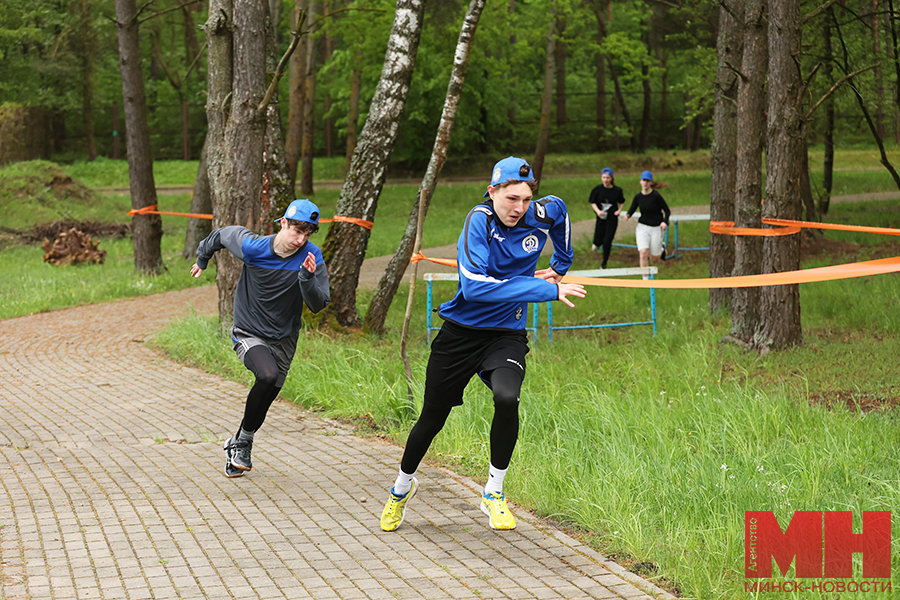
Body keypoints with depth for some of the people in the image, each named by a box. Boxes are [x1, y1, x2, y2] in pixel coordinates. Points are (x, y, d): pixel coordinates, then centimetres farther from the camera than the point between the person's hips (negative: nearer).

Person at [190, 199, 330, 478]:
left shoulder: (311, 257, -16)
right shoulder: (252, 247, -20)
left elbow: (318, 305, -19)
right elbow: (223, 234, 2)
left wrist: (308, 278, -38)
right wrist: (202, 259, 20)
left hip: (284, 339, 3)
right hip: (249, 335, -3)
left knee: (265, 399, 12)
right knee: (268, 376, -30)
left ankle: (237, 445, 39)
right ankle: (244, 440, -12)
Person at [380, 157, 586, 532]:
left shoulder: (542, 214, -7)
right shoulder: (480, 220, -20)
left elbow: (560, 210, 20)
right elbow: (474, 285, -33)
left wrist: (560, 267, 26)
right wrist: (545, 290, -34)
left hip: (507, 333, 2)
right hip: (462, 331, -2)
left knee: (507, 398, -28)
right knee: (433, 417, 8)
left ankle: (494, 492, -8)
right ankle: (402, 487, 38)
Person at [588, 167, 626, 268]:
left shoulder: (617, 190, -7)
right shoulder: (597, 189, -7)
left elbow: (621, 202, 10)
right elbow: (593, 202, 1)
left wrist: (619, 210, -7)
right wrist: (598, 211, -17)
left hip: (612, 219, -1)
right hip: (601, 218, 1)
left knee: (607, 242, -4)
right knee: (598, 241, 2)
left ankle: (604, 263, 17)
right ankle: (597, 243, 44)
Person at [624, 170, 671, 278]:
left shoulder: (656, 196, -14)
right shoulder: (638, 196, -2)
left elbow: (667, 211, -7)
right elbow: (632, 209, 7)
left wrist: (665, 222, -25)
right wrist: (628, 216, -16)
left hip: (656, 228, -2)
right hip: (642, 227, 2)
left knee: (655, 258, 7)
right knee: (643, 253, -17)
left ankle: (662, 248, 43)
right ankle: (646, 279, -3)